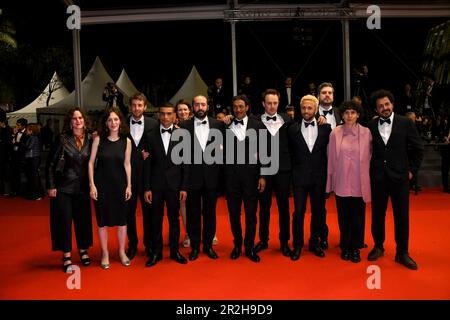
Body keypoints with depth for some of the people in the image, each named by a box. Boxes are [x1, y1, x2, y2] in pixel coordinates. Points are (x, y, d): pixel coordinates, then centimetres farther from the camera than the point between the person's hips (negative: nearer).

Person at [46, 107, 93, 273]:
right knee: (64, 221, 3)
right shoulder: (62, 139, -8)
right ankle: (67, 256, 18)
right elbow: (50, 163, -4)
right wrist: (50, 186, -6)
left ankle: (83, 250, 30)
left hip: (83, 187, 2)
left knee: (83, 220, 11)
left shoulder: (90, 139, -2)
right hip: (64, 186, -2)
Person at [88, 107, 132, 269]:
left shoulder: (126, 141, 0)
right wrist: (92, 185, -7)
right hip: (101, 184, -1)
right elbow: (91, 163, -1)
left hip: (120, 184, 1)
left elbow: (127, 164, 3)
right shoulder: (98, 139, -4)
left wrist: (129, 185, 1)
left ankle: (122, 251, 27)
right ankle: (105, 253, 24)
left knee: (121, 219, 8)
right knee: (102, 220, 7)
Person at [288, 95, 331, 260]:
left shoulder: (325, 127, 2)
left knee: (318, 211, 10)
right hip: (300, 177, -1)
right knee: (298, 212, 2)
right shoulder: (293, 129, 1)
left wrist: (327, 172, 2)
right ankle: (297, 245, 16)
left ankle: (314, 243, 27)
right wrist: (295, 170, 4)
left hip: (319, 177, 1)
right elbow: (290, 153, 7)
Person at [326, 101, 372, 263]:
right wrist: (330, 182, 4)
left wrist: (366, 178, 4)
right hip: (341, 182, 0)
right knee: (343, 216, 10)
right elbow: (331, 158, 2)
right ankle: (345, 247, 27)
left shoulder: (366, 132, -2)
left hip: (359, 182, 0)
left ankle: (356, 248, 25)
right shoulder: (335, 132, -1)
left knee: (358, 216, 8)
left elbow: (369, 155, 4)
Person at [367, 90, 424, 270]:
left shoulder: (406, 123, -2)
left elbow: (418, 149, 4)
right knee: (377, 214, 10)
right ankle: (378, 247, 28)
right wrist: (369, 170, 3)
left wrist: (412, 170, 3)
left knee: (402, 215, 6)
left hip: (399, 177, 0)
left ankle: (402, 252, 20)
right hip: (377, 177, 1)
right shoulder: (371, 126, 0)